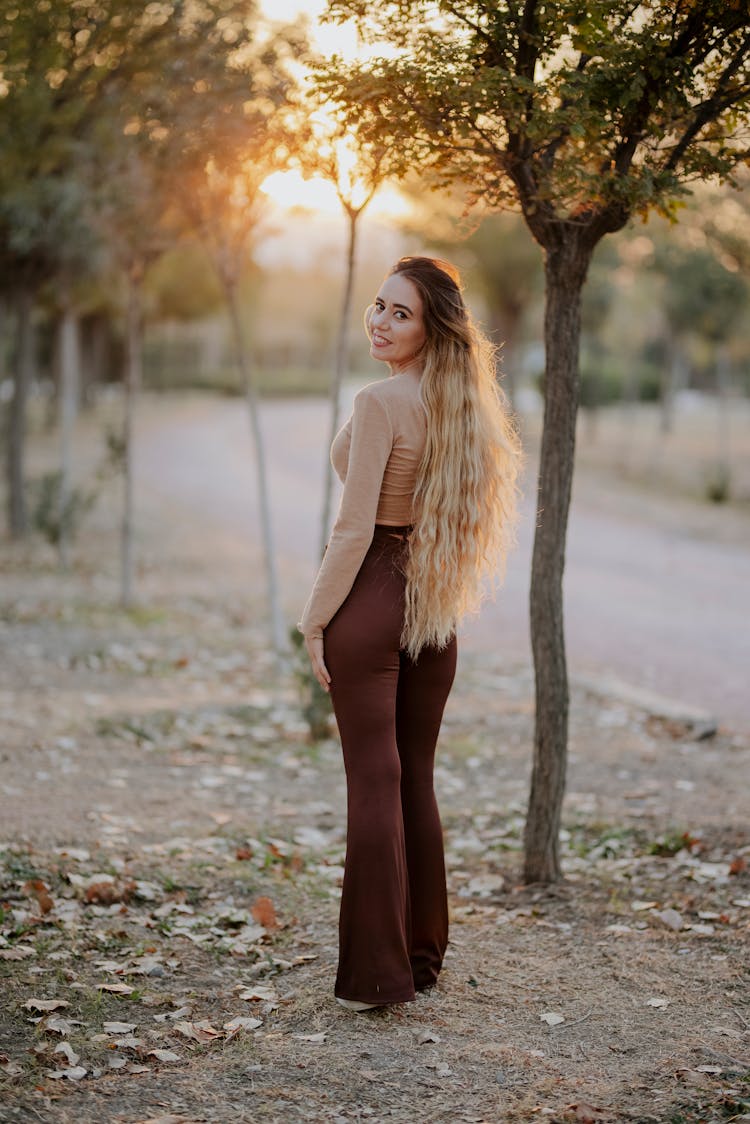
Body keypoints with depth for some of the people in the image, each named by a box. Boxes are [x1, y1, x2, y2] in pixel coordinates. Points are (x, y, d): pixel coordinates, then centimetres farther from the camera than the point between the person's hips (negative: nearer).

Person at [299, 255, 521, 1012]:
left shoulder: (380, 403, -16)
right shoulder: (461, 404, 6)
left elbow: (355, 528, -17)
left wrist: (315, 619, -10)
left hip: (370, 595, -7)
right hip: (431, 608, 7)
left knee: (373, 783, -2)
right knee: (415, 781, 14)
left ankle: (376, 972, 3)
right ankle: (422, 957, 23)